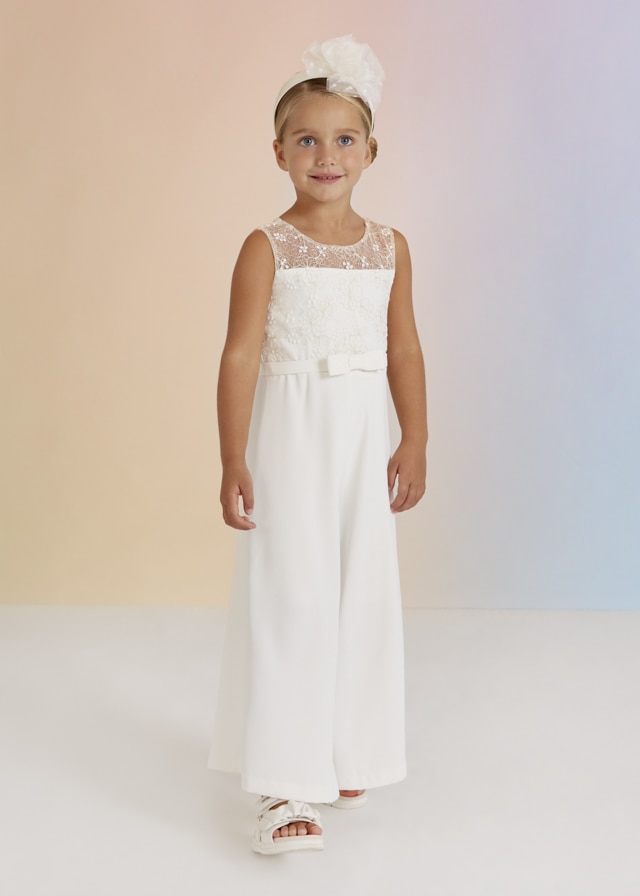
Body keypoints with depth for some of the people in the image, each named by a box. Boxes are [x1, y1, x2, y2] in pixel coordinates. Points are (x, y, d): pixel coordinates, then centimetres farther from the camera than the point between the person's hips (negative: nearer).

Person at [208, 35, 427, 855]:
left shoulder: (389, 249, 6)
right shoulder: (267, 248, -6)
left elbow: (403, 352, 10)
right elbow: (241, 354, -9)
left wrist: (414, 443, 8)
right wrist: (234, 462, -13)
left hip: (365, 441, 4)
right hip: (290, 438, -4)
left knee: (363, 597, 10)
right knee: (290, 599, -5)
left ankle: (343, 755, 28)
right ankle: (287, 788, 0)